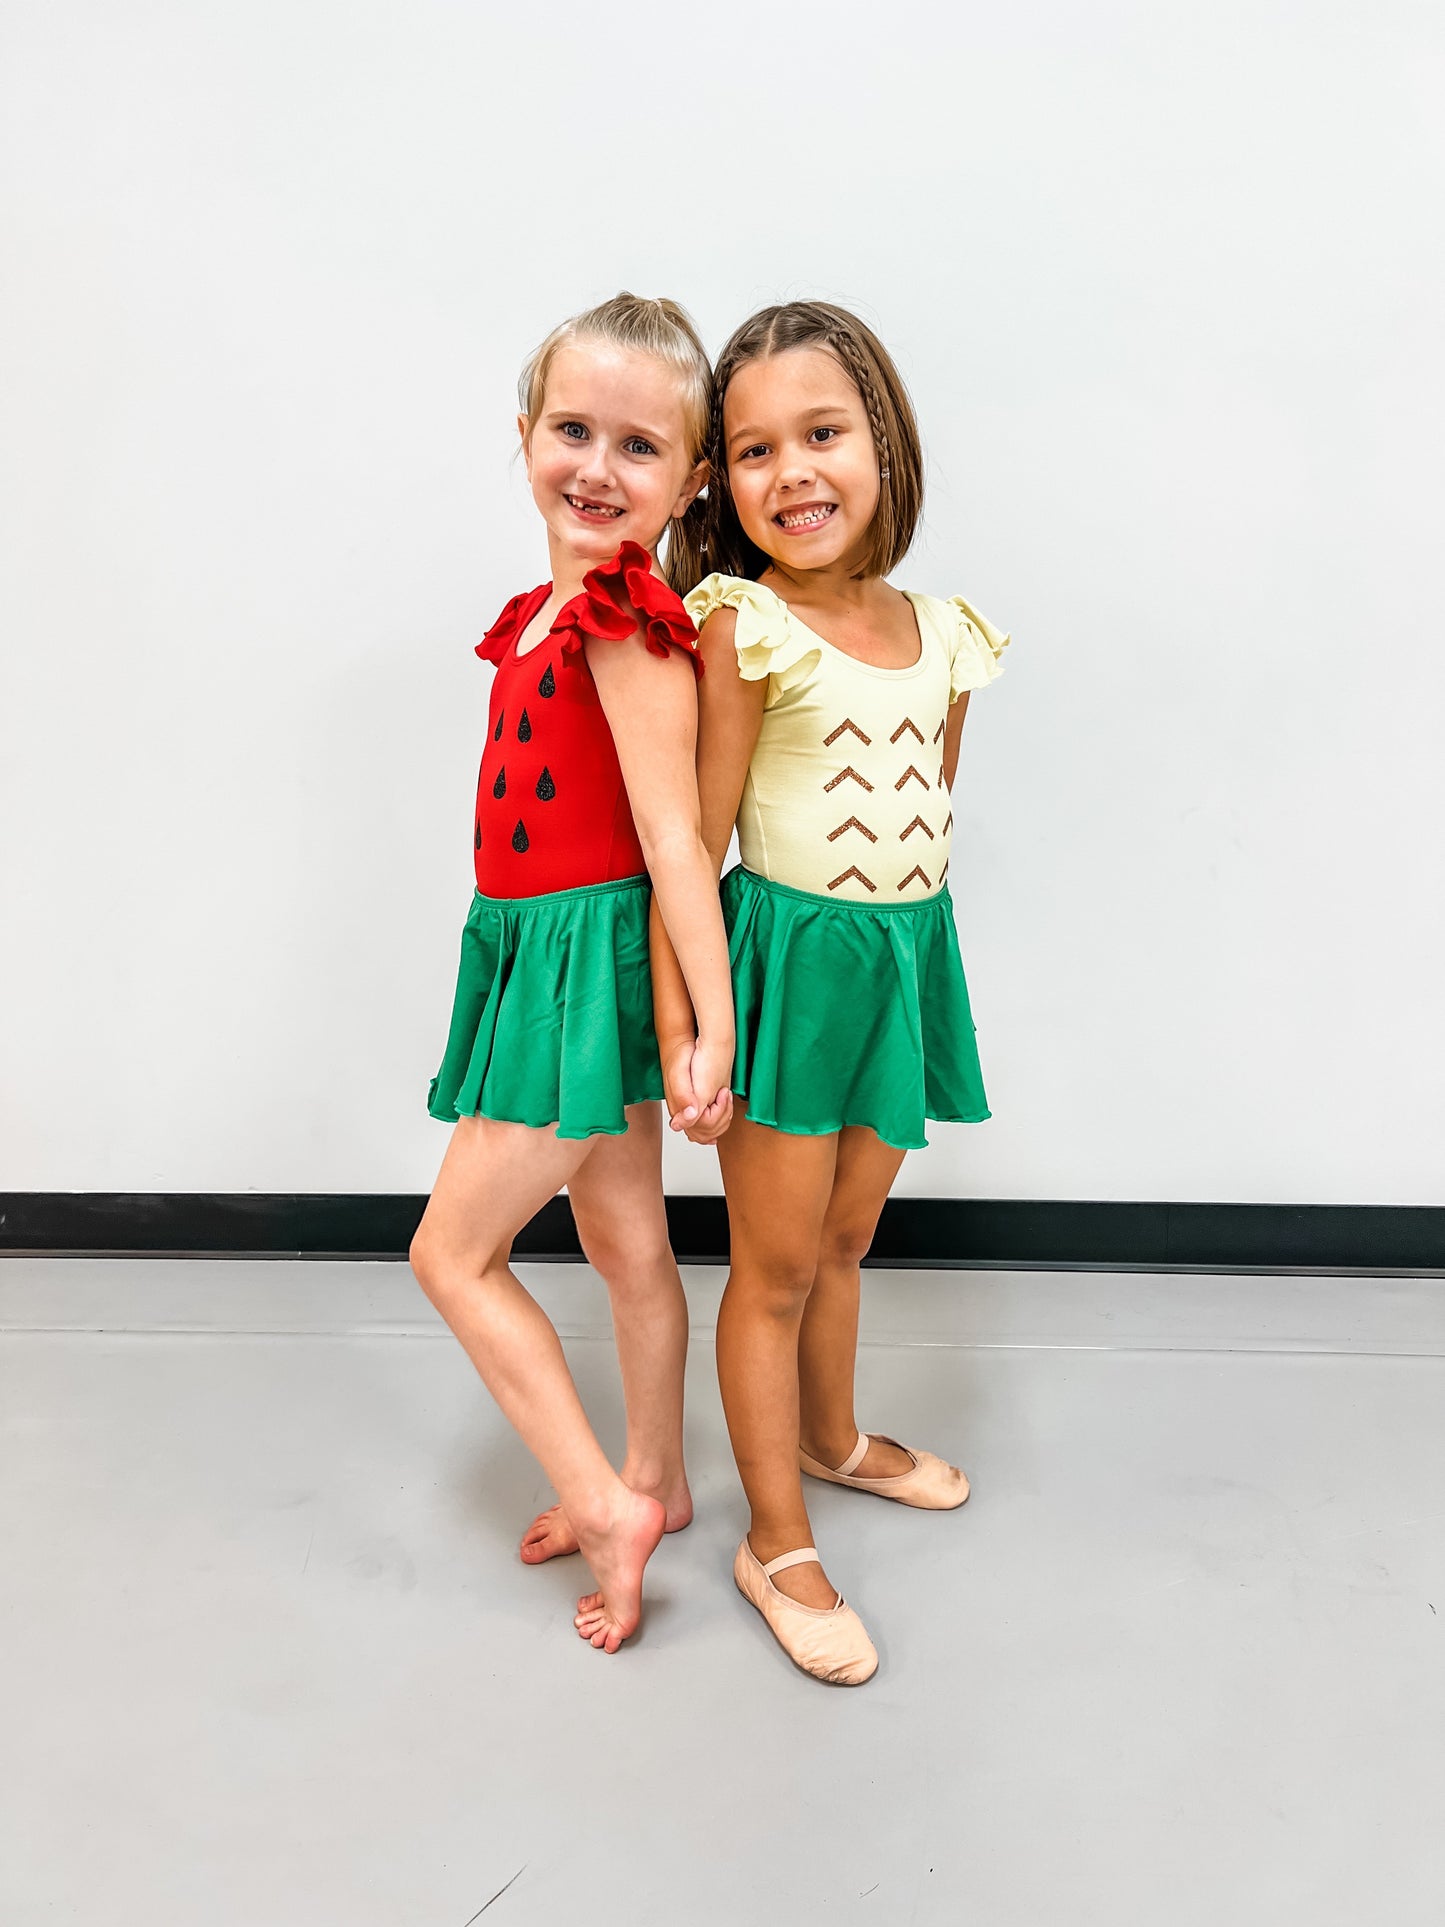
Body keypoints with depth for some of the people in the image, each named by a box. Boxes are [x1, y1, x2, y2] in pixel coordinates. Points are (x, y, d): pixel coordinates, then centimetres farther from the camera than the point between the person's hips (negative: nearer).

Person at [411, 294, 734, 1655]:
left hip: (594, 956, -9)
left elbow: (675, 840, -21)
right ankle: (653, 1482, 38)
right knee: (627, 1244, 20)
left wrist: (713, 1025, -21)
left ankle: (607, 1502, 13)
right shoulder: (556, 609, 9)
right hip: (547, 955, 9)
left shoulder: (625, 622, -18)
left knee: (454, 1246, 3)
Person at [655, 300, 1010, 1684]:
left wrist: (905, 961, 14)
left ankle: (831, 1438, 48)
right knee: (776, 1265, 6)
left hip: (906, 957, 5)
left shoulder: (943, 636, 4)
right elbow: (696, 842, -13)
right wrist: (677, 1024, -15)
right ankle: (777, 1547, 24)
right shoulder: (745, 630, -13)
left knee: (843, 1238, 23)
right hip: (789, 958, -5)